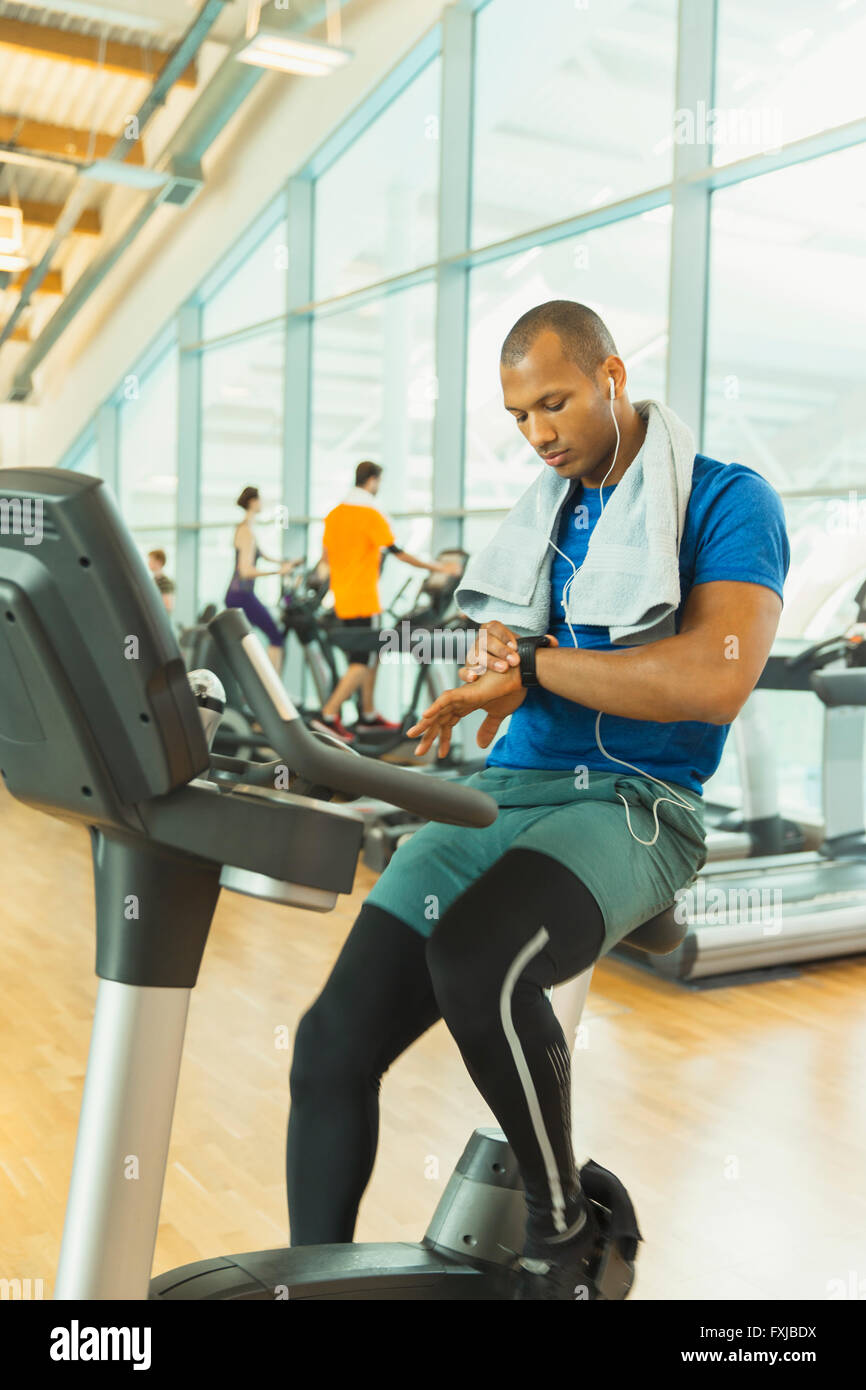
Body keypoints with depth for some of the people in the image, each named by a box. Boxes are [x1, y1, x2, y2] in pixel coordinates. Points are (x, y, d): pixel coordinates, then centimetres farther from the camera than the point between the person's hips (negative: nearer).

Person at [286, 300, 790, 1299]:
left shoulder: (728, 503, -2)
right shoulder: (544, 514, 18)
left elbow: (716, 679, -18)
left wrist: (532, 661, -12)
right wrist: (490, 676, -6)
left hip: (635, 806, -5)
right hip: (505, 791, 6)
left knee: (475, 962, -36)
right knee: (333, 1043, -12)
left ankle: (560, 1223, -9)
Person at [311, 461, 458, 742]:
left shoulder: (334, 515, 10)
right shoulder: (371, 515, -13)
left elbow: (325, 557, 15)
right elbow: (397, 552, -12)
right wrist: (435, 568, -3)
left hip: (343, 599, 8)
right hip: (363, 600, -8)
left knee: (371, 655, 17)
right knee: (363, 662, -5)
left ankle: (368, 715, 21)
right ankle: (328, 715, -12)